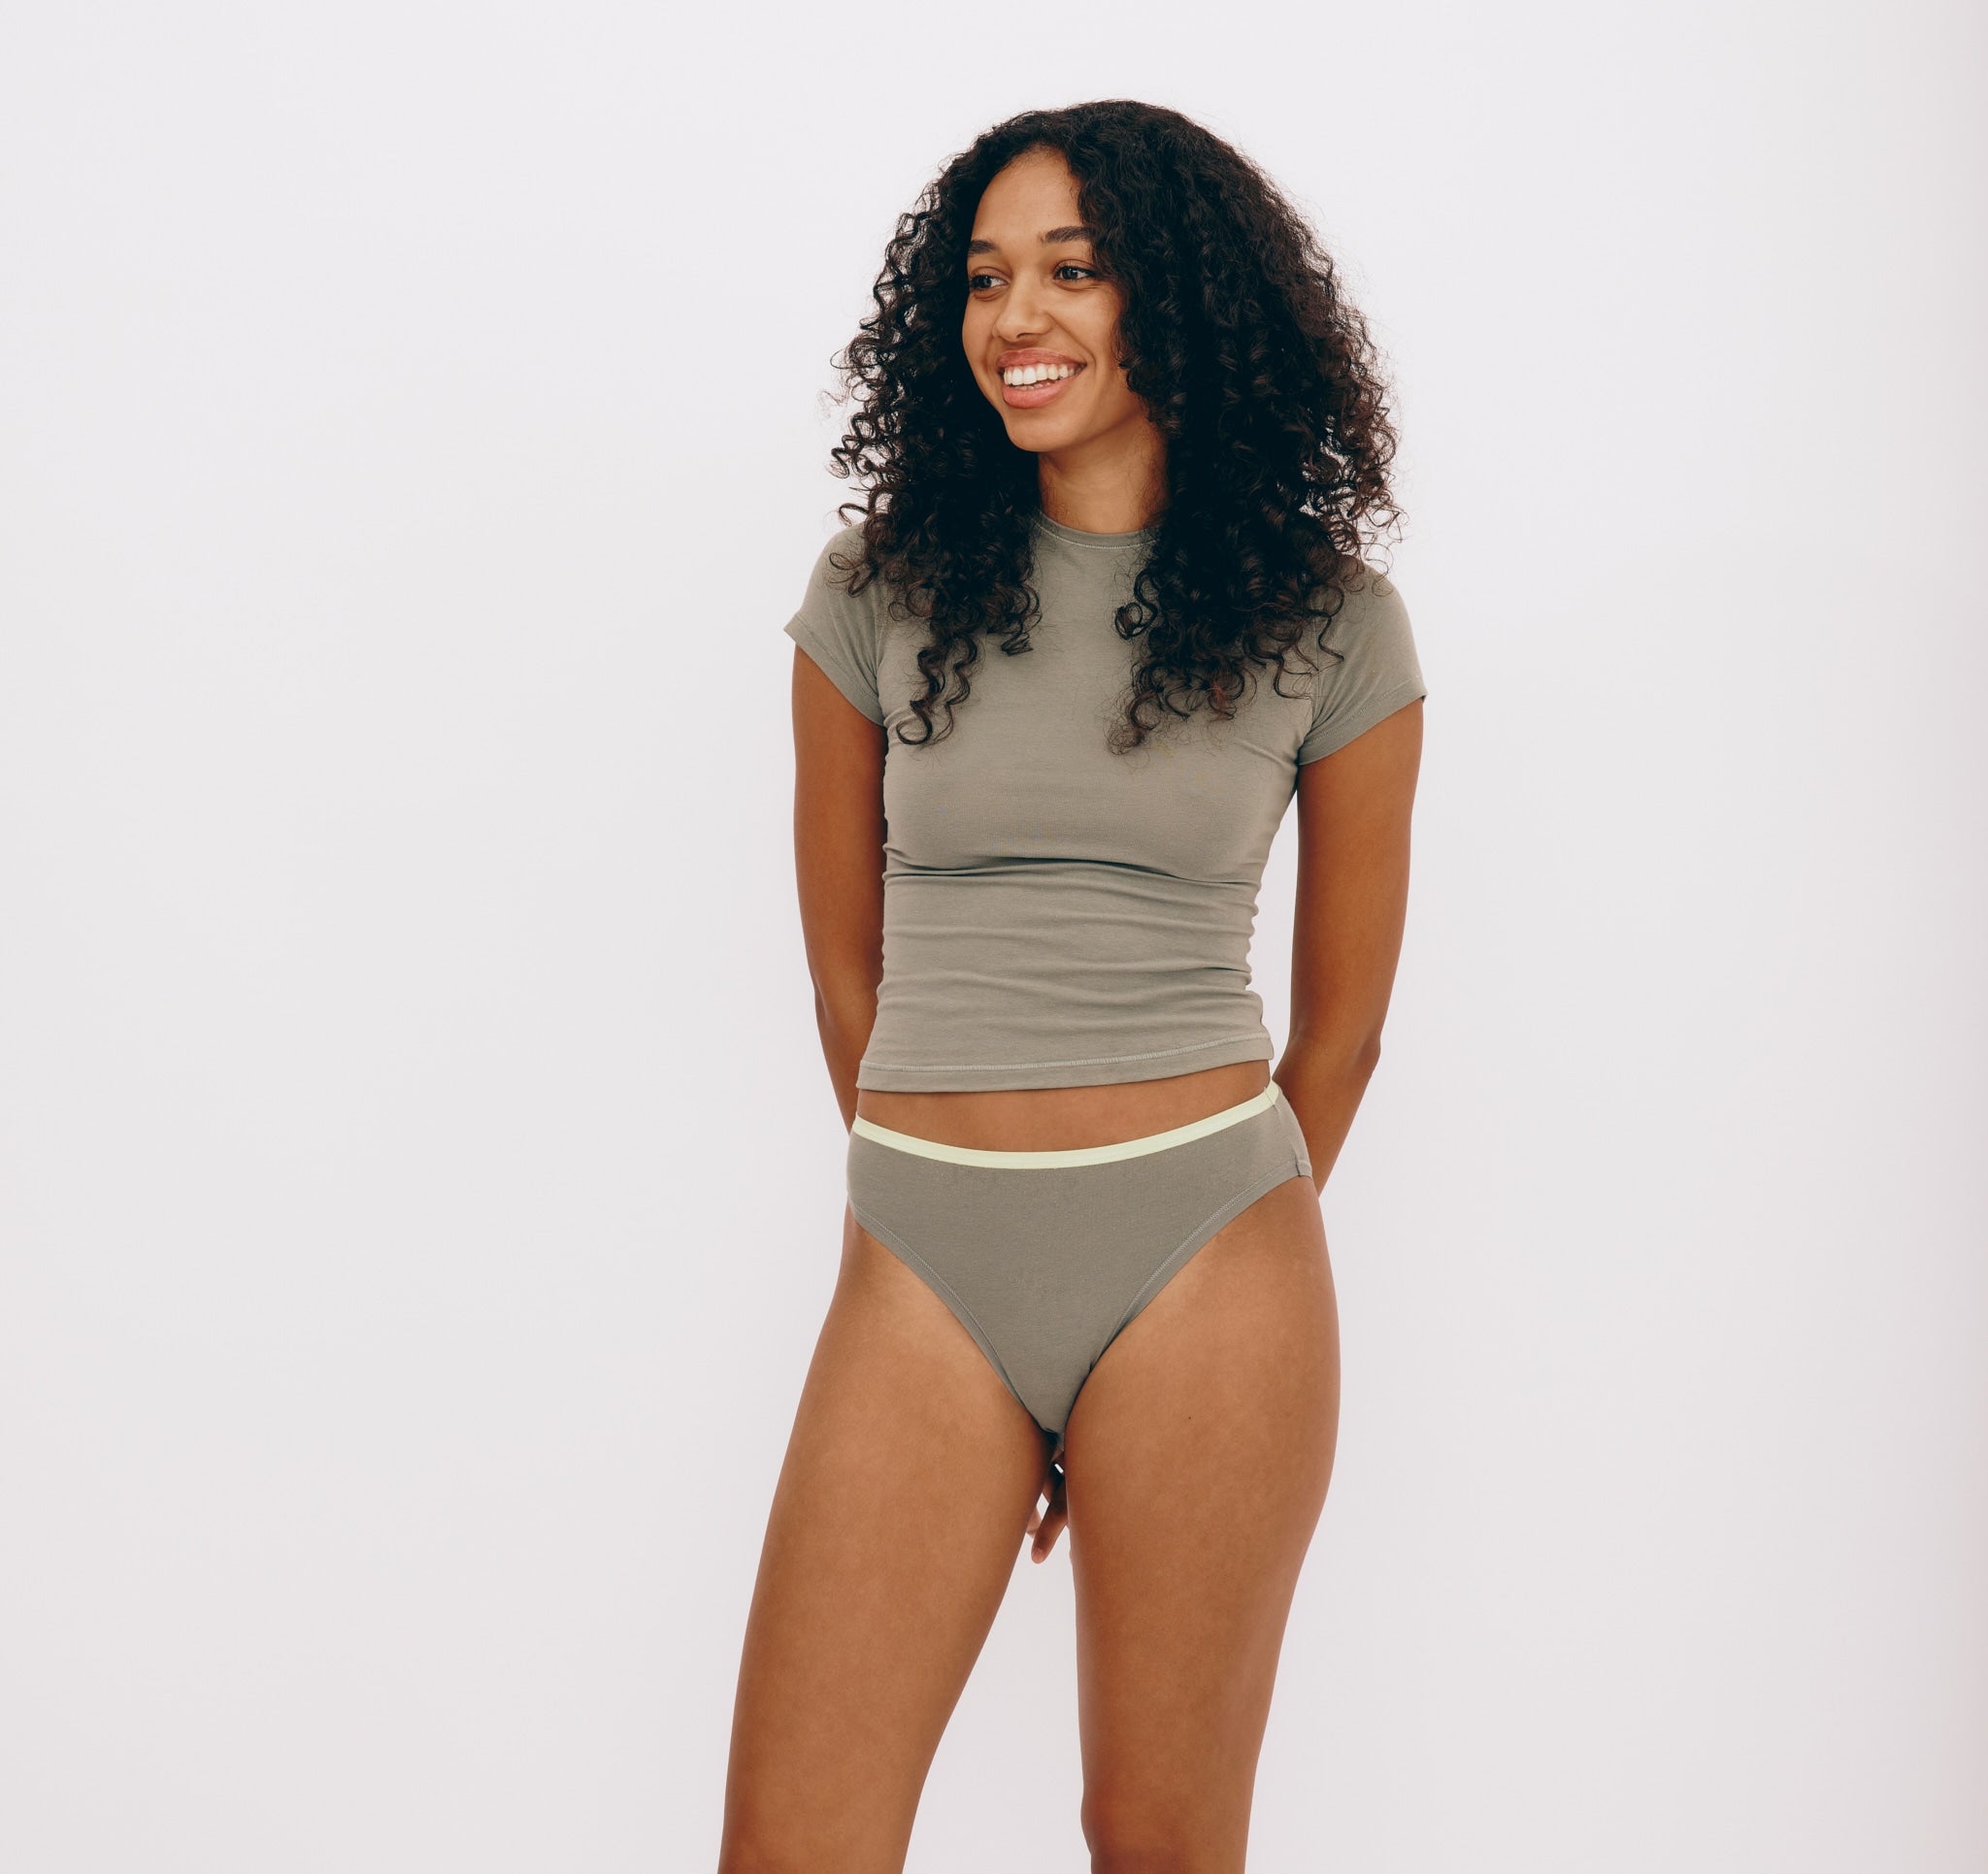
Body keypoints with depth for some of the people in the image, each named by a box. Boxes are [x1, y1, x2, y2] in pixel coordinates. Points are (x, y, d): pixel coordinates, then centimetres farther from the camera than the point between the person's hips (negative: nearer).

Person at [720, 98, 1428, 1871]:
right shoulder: (880, 586, 4)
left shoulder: (1333, 623, 1)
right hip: (922, 1266, 1)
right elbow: (848, 970, 11)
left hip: (1209, 1266, -1)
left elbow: (1342, 1017, 9)